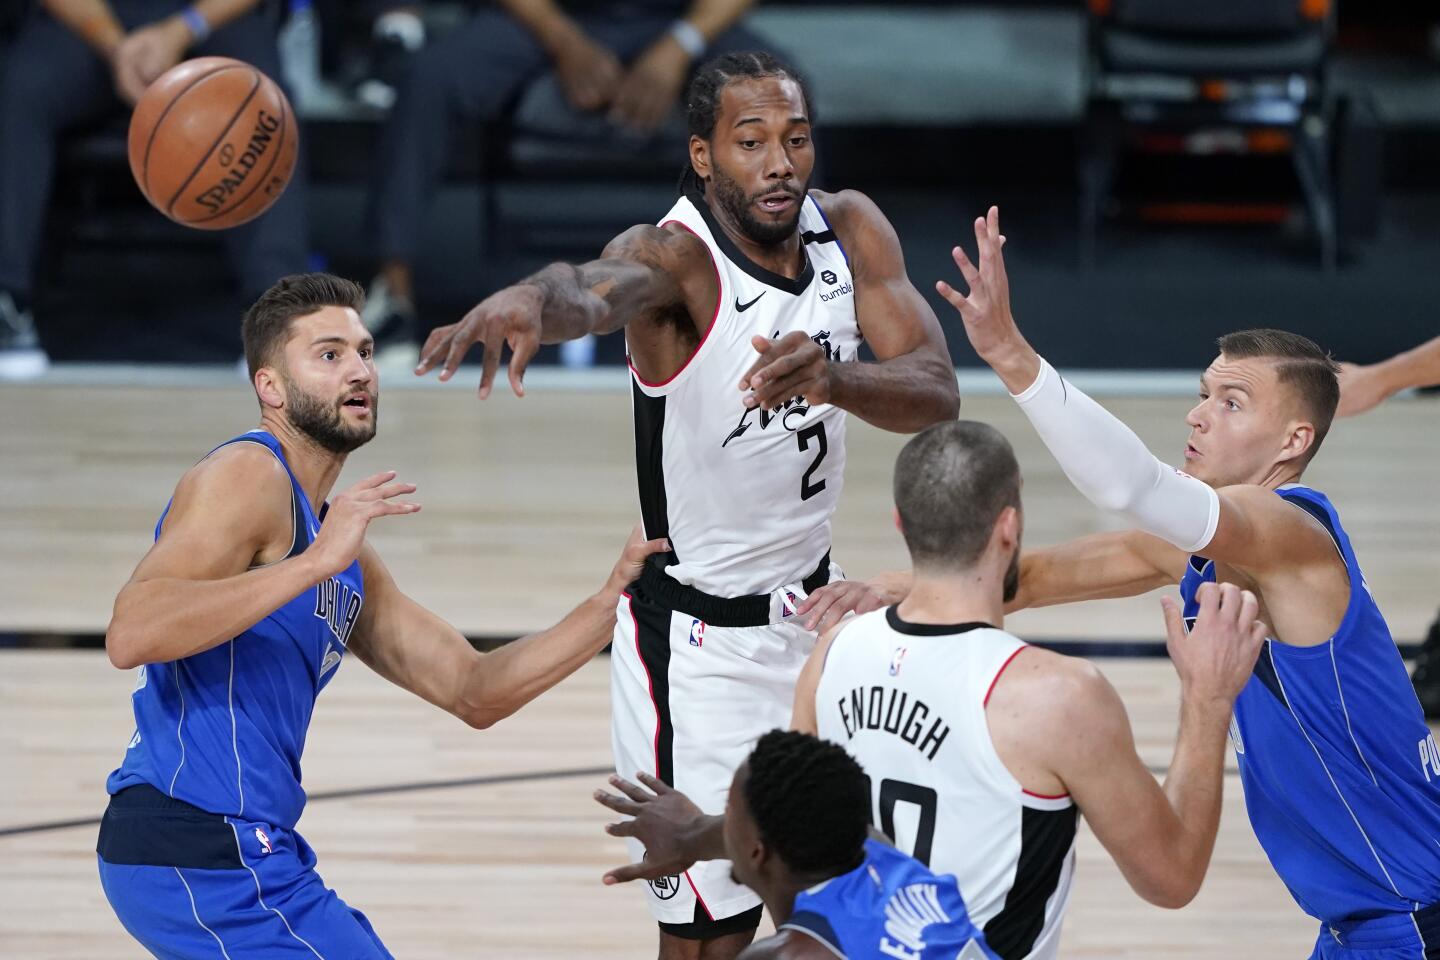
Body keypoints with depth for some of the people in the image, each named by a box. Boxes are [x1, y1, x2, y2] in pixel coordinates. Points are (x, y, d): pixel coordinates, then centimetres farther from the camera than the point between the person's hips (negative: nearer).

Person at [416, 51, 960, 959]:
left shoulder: (851, 230, -5)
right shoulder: (676, 256, -23)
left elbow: (937, 394, -17)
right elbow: (596, 288, -48)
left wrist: (833, 380, -40)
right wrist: (531, 300, -73)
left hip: (814, 603, 6)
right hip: (698, 637, -6)